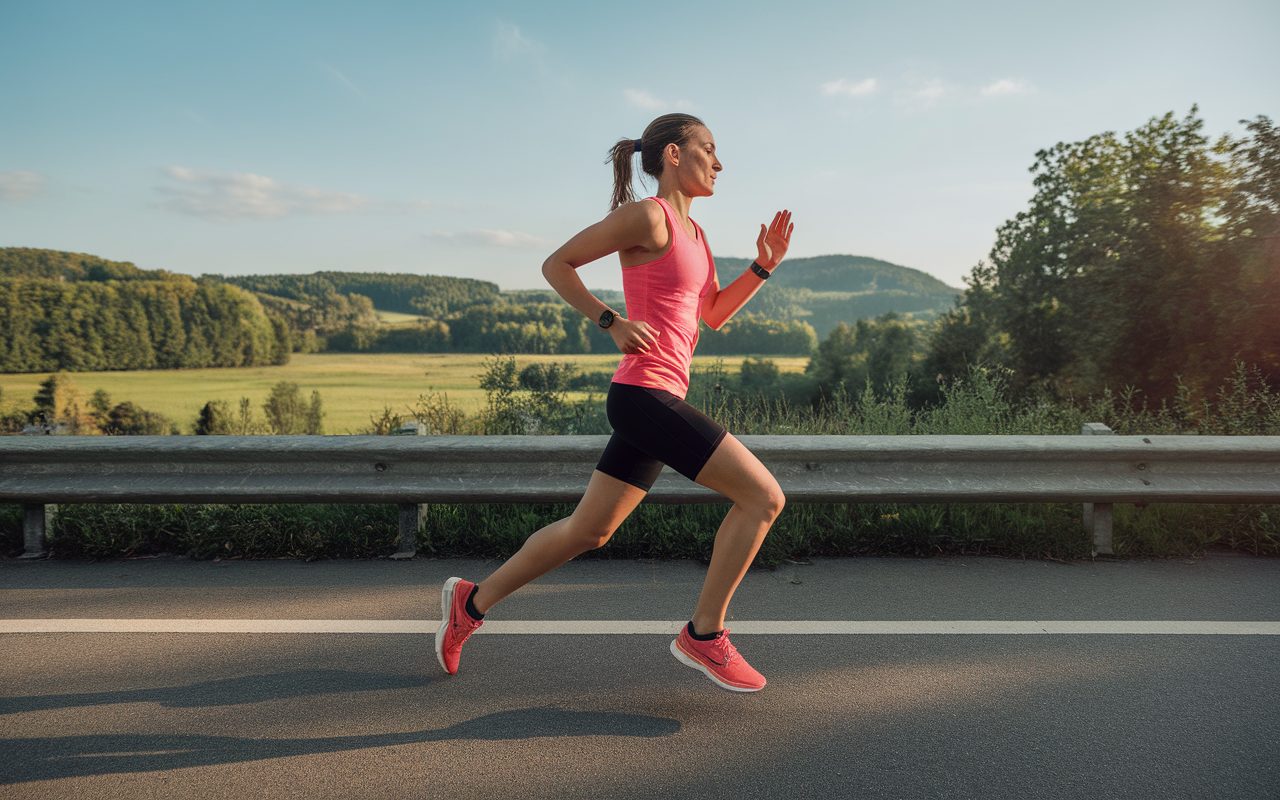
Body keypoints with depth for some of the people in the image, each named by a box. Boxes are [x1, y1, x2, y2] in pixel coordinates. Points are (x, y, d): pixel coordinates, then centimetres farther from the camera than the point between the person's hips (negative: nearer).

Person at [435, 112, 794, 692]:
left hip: (658, 399, 10)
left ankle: (472, 601, 29)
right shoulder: (646, 216, -7)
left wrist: (763, 265, 13)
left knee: (589, 530, 15)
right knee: (764, 497, -9)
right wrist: (613, 323, -11)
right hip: (644, 392, -9)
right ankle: (703, 634, 3)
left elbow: (714, 314, 24)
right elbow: (556, 264, -4)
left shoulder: (691, 230, 20)